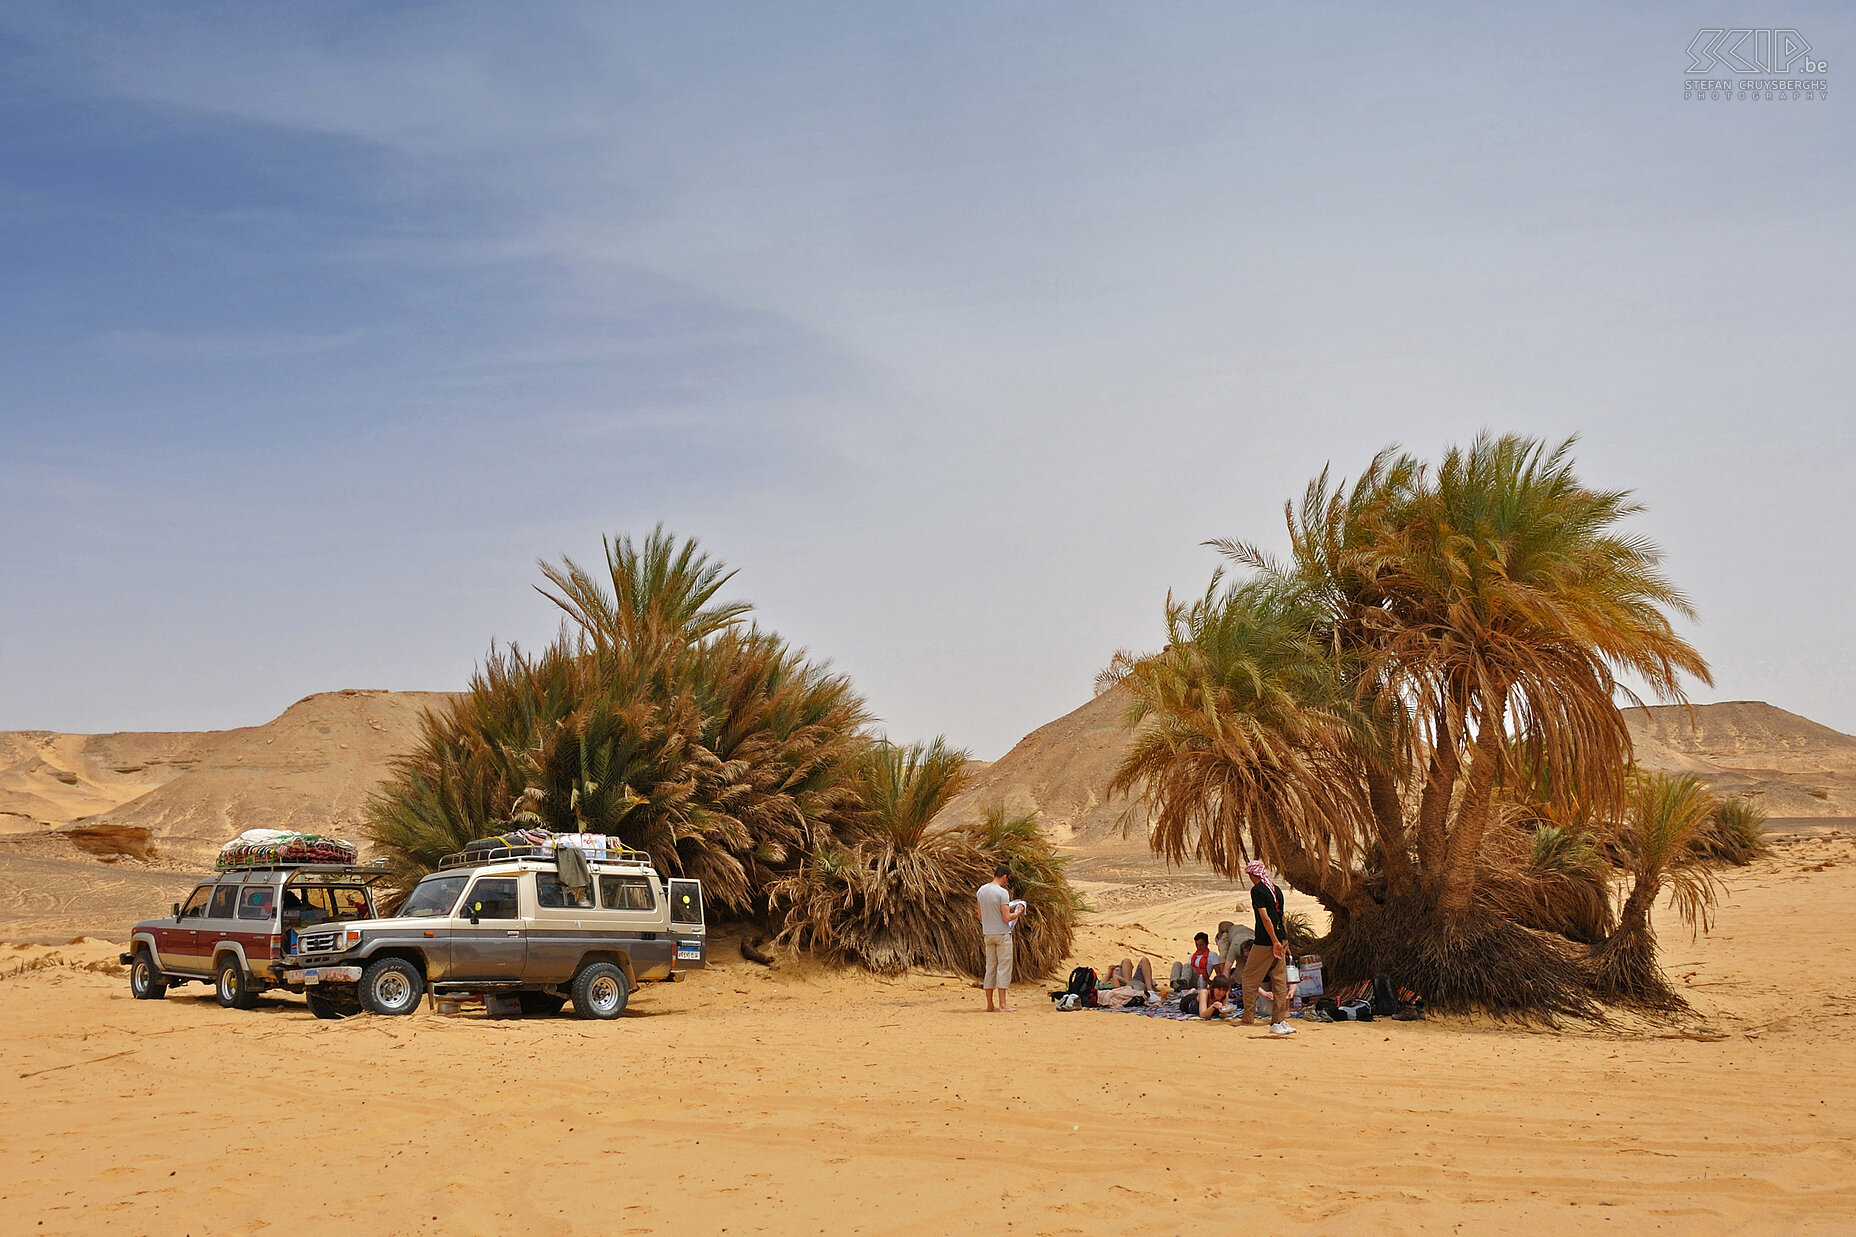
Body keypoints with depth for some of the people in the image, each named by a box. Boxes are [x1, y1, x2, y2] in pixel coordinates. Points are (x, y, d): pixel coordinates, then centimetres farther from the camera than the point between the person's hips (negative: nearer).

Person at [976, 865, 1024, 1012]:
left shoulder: (981, 890, 6)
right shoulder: (1002, 893, -15)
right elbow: (1007, 918, -17)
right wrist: (1019, 912, 1)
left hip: (988, 934, 7)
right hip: (1002, 934, -6)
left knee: (990, 967, 10)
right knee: (1004, 967, -2)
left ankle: (989, 1005, 12)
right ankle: (1002, 1005, -4)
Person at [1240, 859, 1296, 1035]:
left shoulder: (1257, 890, -11)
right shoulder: (1275, 889, 12)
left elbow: (1265, 917, -18)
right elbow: (1281, 917, 15)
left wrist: (1275, 941, -17)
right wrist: (1284, 941, 19)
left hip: (1265, 941, -7)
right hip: (1280, 938, 7)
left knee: (1250, 978, 5)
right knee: (1279, 980, 8)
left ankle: (1248, 1019, 8)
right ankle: (1280, 1021, 7)